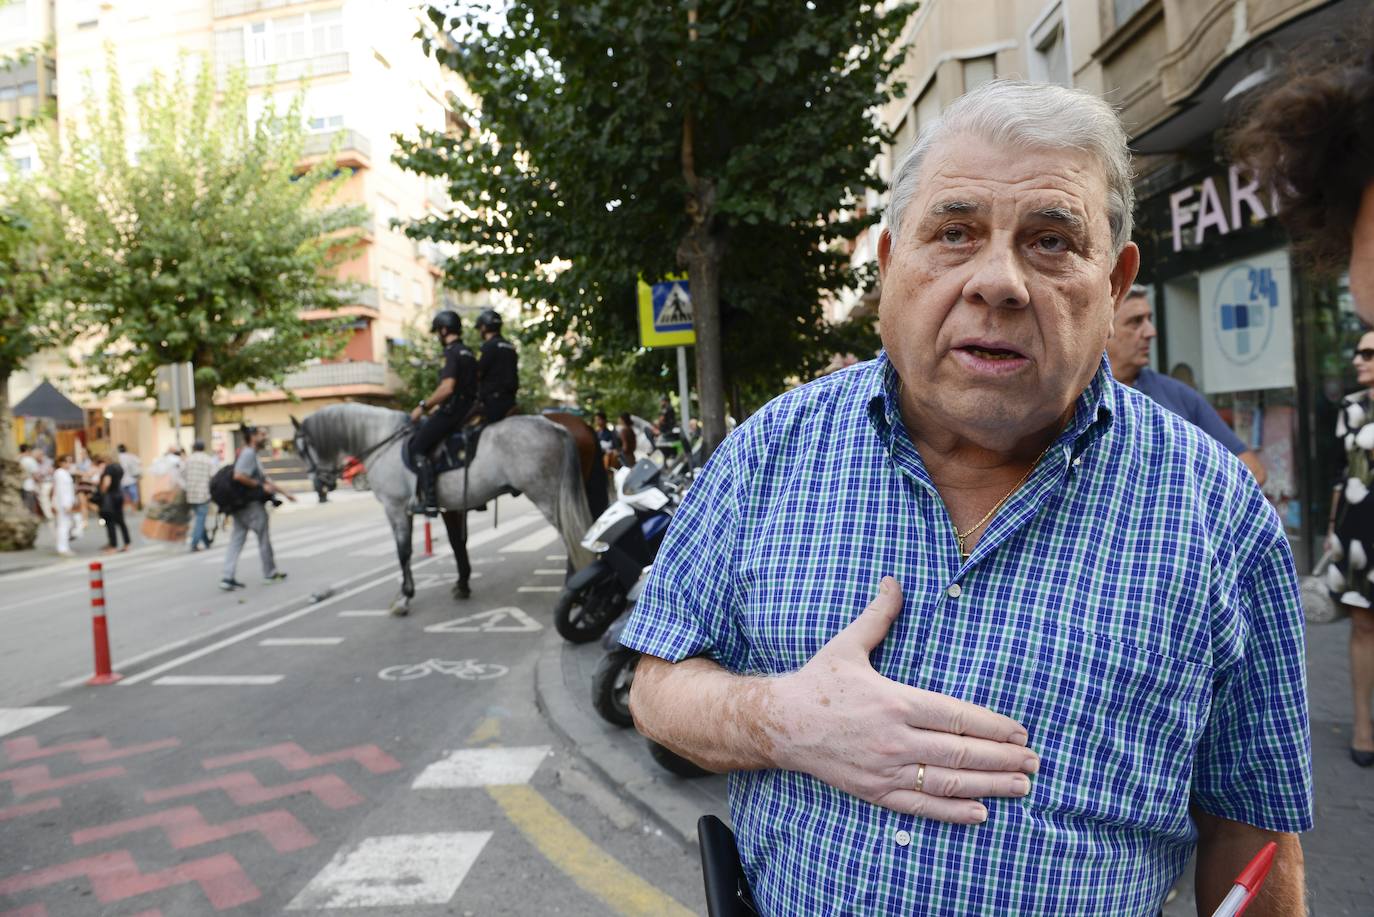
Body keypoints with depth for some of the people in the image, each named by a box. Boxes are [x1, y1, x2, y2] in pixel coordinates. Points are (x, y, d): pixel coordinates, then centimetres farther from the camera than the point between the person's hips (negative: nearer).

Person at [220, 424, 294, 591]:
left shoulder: (252, 455, 19)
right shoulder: (248, 453, -13)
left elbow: (265, 478, 24)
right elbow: (239, 476, -26)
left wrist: (284, 493, 24)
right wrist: (260, 485, -19)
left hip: (241, 506, 9)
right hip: (251, 504, -9)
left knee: (236, 541, 5)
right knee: (264, 539, 5)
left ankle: (227, 578, 2)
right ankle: (270, 573, 17)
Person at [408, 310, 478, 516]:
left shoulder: (452, 353, -12)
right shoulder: (468, 353, 18)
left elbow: (447, 388, -22)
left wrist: (423, 406, -12)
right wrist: (437, 406, 24)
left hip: (452, 412, -10)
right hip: (467, 411, 10)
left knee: (417, 446, -8)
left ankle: (429, 500, -16)